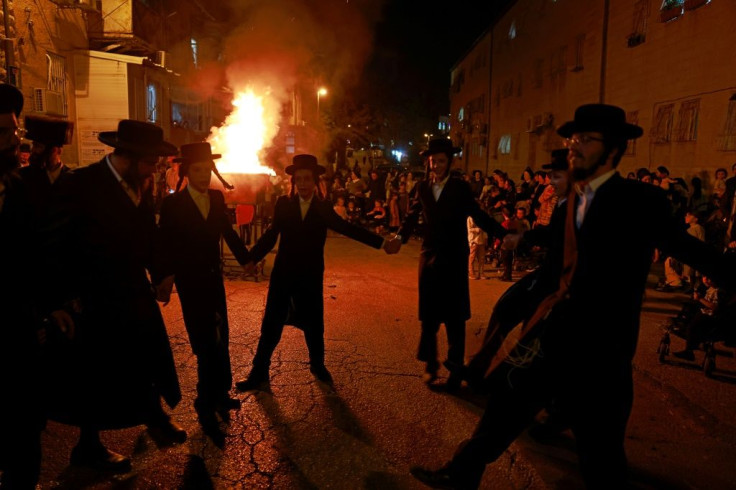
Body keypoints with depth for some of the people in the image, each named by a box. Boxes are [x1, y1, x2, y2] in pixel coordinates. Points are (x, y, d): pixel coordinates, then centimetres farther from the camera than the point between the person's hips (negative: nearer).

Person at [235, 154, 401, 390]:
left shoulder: (324, 207, 1)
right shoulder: (283, 203, -1)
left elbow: (346, 228, -1)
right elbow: (271, 234, -2)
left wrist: (382, 242, -8)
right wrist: (252, 257, -14)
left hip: (311, 277, 1)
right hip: (283, 274, 0)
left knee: (314, 326, 11)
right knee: (271, 325, 4)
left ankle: (317, 365, 36)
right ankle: (259, 373, 18)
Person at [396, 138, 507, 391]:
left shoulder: (461, 188, -2)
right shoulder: (422, 187, 6)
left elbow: (479, 216, -4)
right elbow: (413, 216, 5)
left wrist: (504, 235, -17)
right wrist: (400, 236, -14)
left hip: (454, 259, -2)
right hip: (430, 257, 3)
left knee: (454, 316, 5)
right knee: (429, 314, 9)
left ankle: (455, 367, 18)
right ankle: (430, 363, 25)